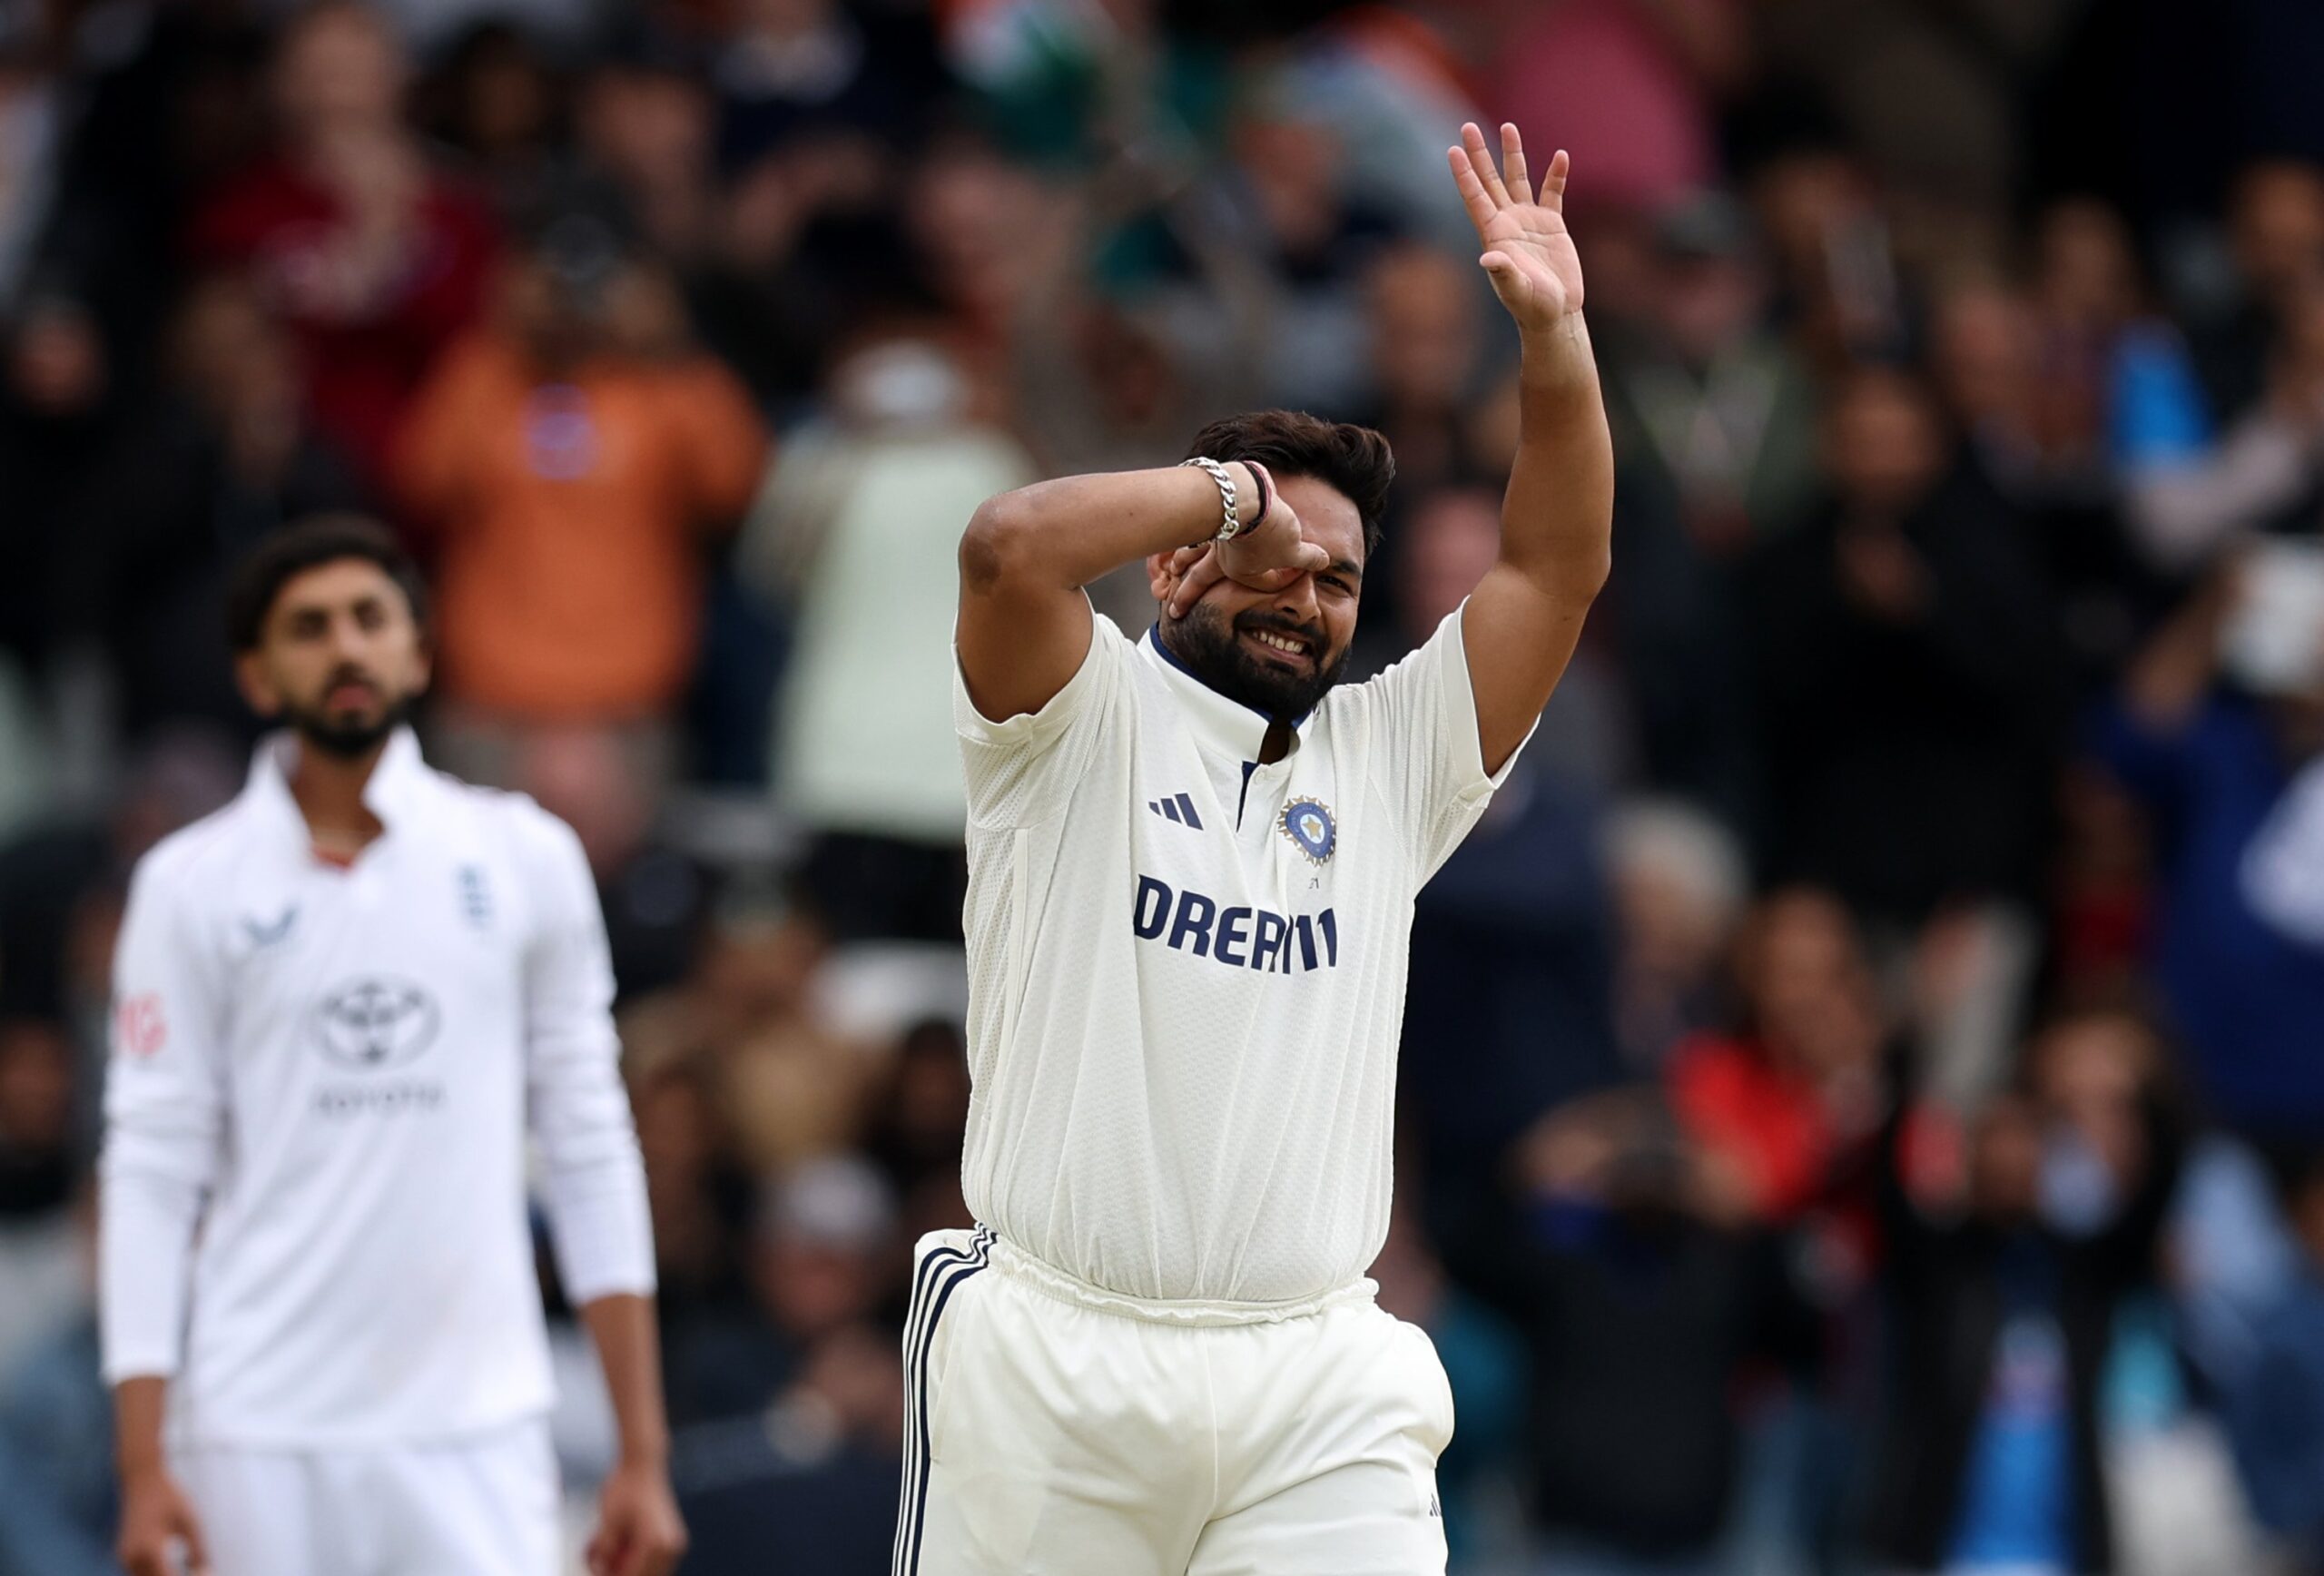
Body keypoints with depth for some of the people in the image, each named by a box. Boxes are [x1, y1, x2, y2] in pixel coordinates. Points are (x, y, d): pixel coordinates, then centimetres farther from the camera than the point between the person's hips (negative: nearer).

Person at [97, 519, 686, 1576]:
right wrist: (144, 1465, -7)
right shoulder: (190, 885, 4)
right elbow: (152, 1173, 1)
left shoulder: (524, 858, 8)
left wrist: (643, 1454, 3)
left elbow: (591, 1150, 8)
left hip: (479, 1441, 1)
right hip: (259, 1443, -1)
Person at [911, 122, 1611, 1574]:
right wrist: (1232, 485, -3)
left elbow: (1558, 572, 9)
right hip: (1052, 1360, -3)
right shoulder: (1088, 723, 3)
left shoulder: (1388, 761, 16)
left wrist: (1556, 333, -2)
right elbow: (1013, 547, -17)